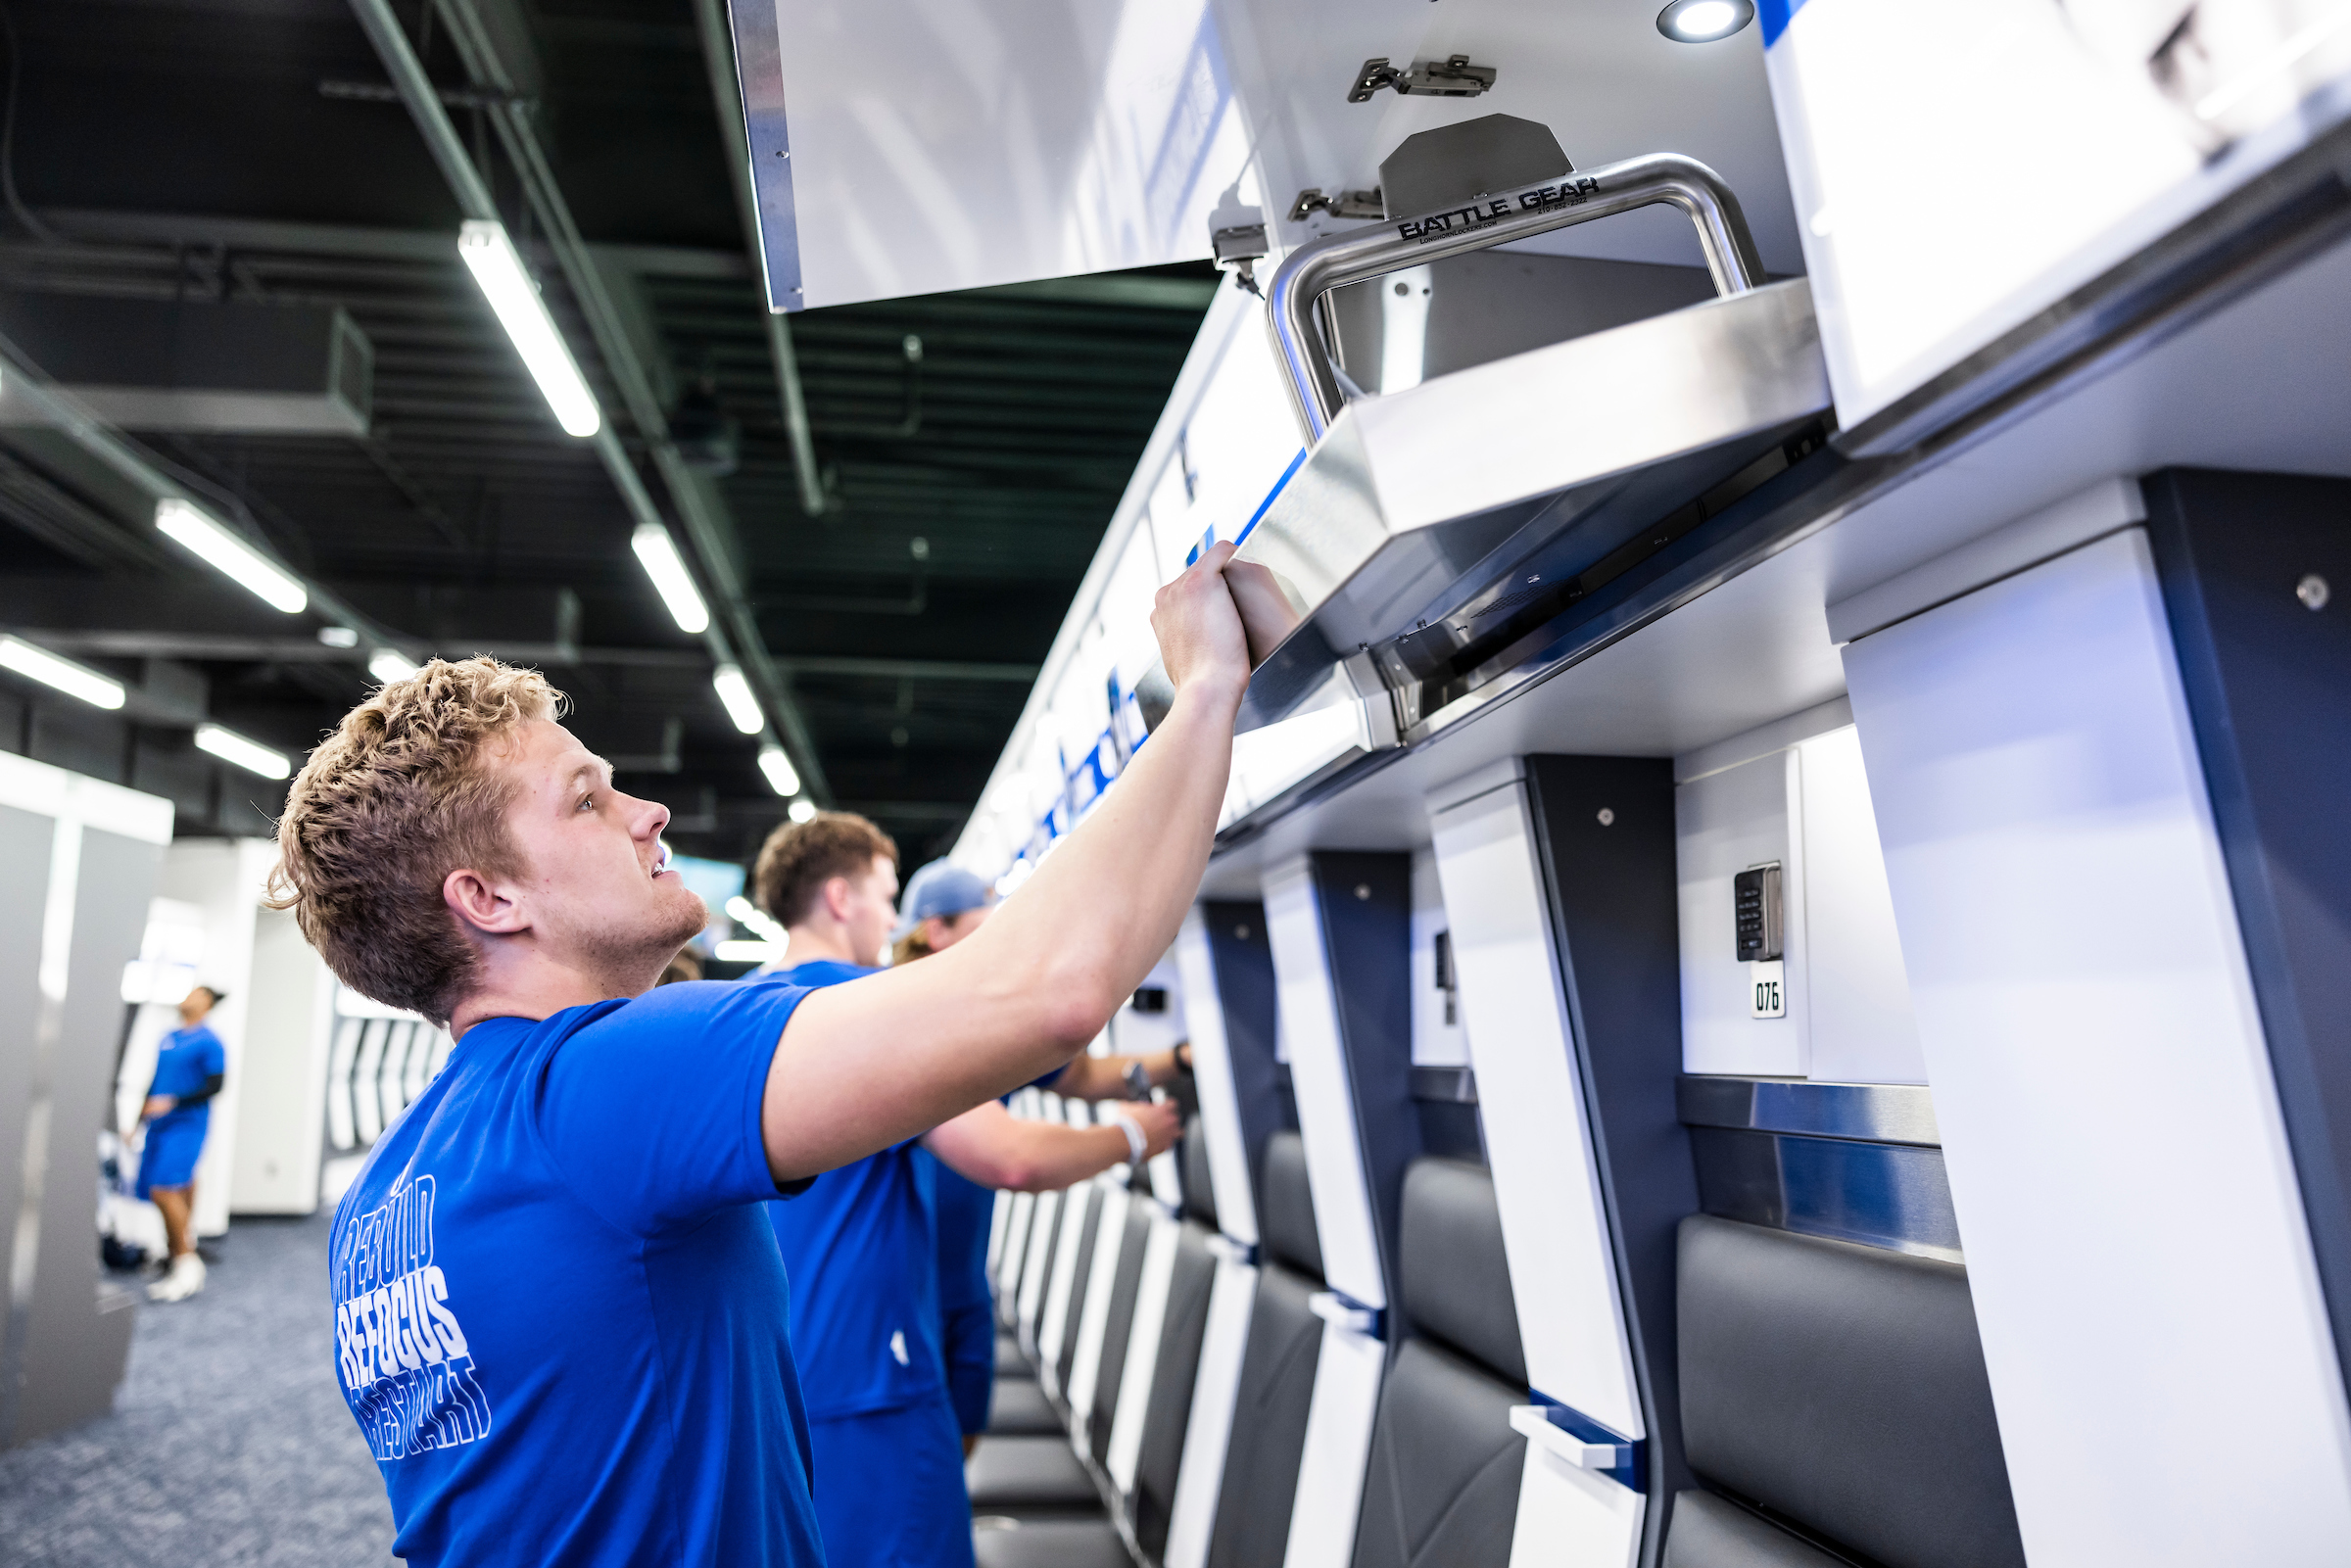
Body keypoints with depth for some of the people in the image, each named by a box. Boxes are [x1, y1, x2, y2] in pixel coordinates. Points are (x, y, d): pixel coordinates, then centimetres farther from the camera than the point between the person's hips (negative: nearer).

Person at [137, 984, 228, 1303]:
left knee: (164, 1188, -17)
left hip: (187, 1124, -8)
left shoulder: (208, 1042, -7)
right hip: (160, 1124, 8)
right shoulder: (169, 1038, 16)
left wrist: (173, 1102, -19)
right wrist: (141, 1118, 23)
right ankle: (174, 1260, 19)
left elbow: (215, 1084, -13)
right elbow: (157, 1081, 24)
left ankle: (187, 1262, -8)